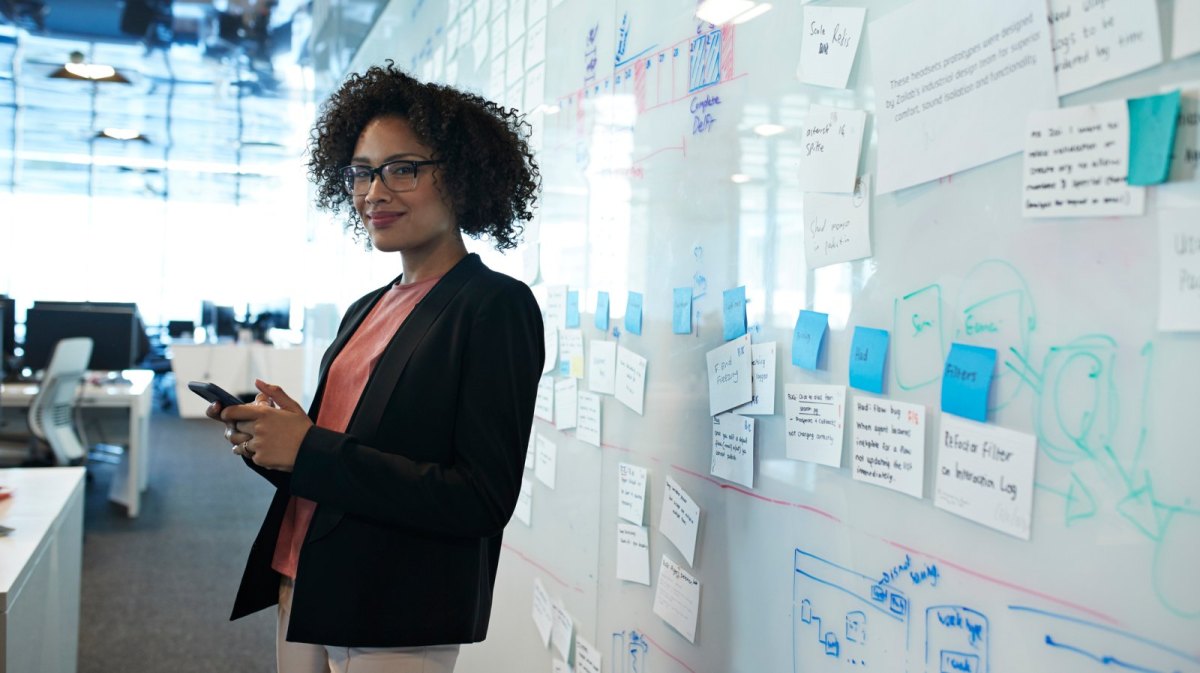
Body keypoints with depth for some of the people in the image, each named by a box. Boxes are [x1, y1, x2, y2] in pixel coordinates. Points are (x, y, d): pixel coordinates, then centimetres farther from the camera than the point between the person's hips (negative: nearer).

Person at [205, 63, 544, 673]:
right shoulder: (366, 310, 11)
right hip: (303, 595, 7)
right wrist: (266, 438, -5)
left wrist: (309, 450, -19)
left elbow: (483, 500, -20)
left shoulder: (496, 306, -12)